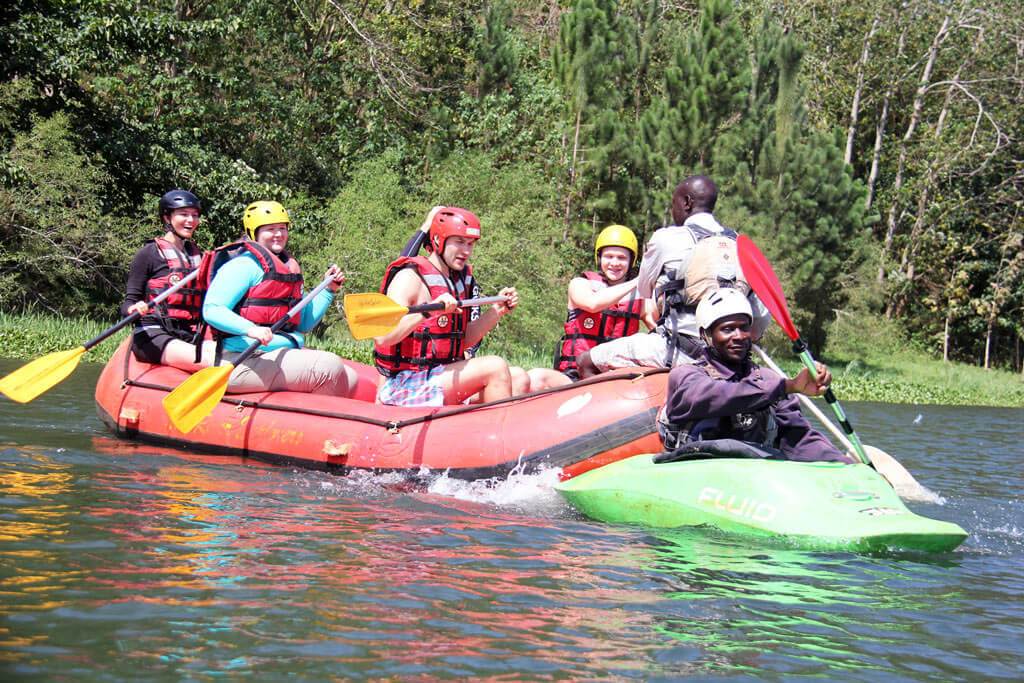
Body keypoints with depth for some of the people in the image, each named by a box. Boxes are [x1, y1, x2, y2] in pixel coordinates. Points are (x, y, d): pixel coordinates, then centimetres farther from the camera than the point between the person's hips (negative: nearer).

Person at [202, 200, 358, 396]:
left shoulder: (288, 268, 22)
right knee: (330, 368, -22)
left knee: (349, 379, -5)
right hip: (246, 362, -9)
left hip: (287, 354, 9)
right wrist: (250, 329, -32)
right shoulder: (245, 265, -6)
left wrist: (329, 290, 16)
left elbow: (304, 324, 25)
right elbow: (211, 310, -17)